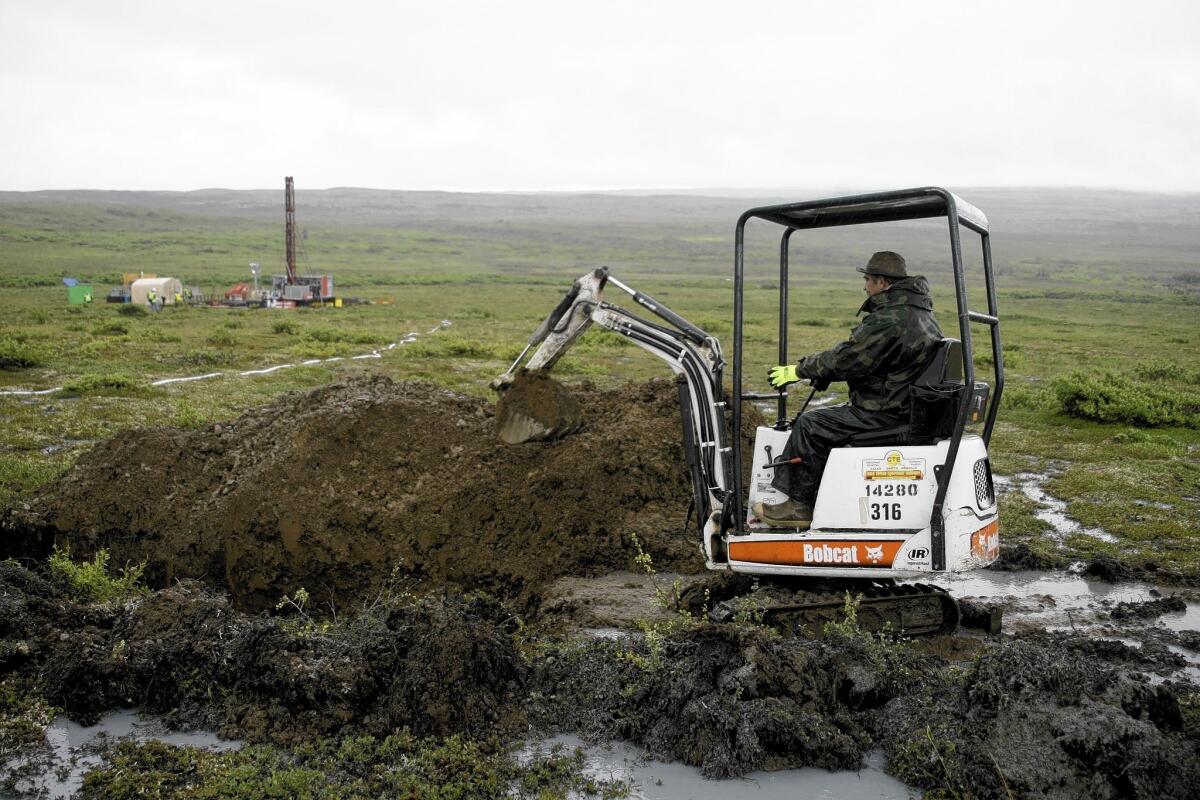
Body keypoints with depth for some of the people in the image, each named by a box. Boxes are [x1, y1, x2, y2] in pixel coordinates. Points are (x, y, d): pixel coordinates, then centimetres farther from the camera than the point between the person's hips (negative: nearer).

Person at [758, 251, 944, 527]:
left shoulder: (888, 321, -22)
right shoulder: (921, 313, 14)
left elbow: (844, 360, -18)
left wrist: (798, 370, -5)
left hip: (884, 415, -11)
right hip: (909, 408, 11)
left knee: (810, 425, -6)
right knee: (827, 418, 20)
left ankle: (800, 506, 1)